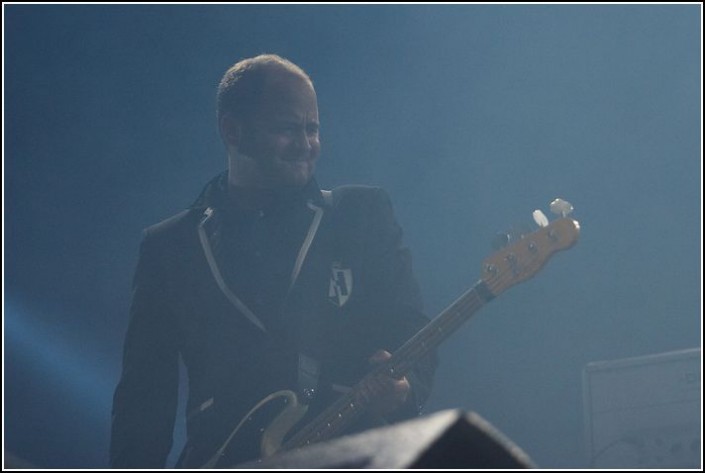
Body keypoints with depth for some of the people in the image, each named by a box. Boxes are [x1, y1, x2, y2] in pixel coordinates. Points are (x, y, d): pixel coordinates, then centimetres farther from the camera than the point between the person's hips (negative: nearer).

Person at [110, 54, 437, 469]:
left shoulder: (364, 216, 13)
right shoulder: (169, 247, 14)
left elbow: (411, 333, 7)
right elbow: (143, 396, 14)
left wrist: (403, 390, -14)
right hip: (223, 461, 0)